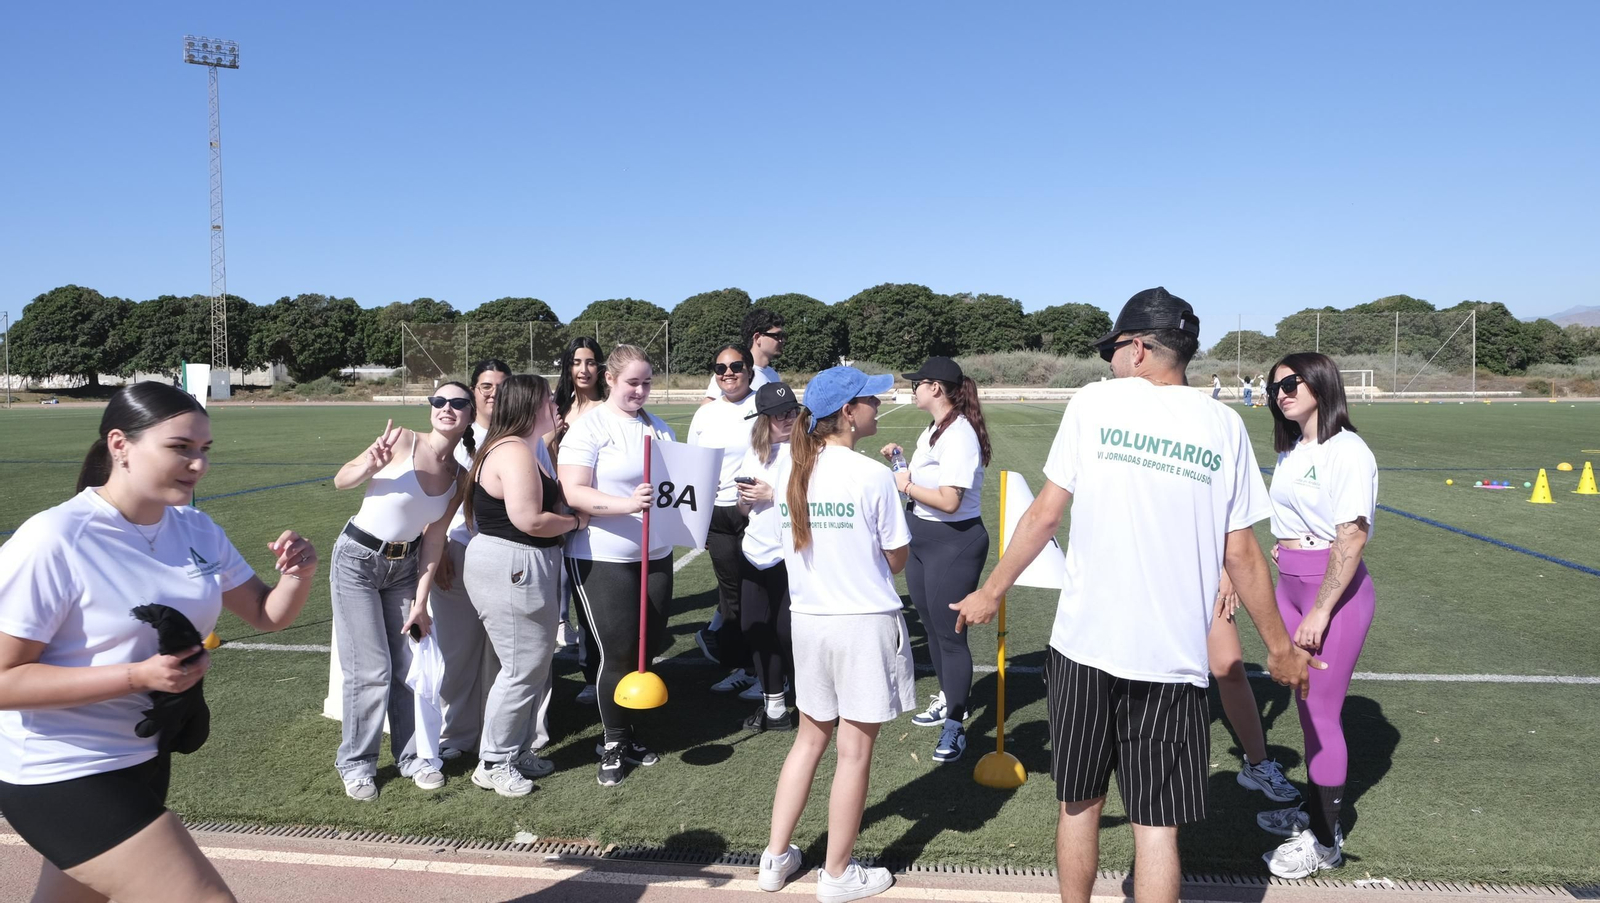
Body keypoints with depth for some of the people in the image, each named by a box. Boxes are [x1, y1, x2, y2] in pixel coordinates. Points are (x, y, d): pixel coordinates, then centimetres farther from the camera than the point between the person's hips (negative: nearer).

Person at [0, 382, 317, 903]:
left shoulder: (196, 529, 0)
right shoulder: (52, 542, -22)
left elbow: (266, 615, 6)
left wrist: (298, 576, -16)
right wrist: (137, 676, -29)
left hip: (145, 757, 8)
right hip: (62, 775, -8)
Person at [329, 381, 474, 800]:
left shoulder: (459, 475, -1)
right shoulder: (402, 440, -16)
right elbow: (340, 480, -14)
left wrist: (421, 600, 0)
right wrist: (372, 465, -36)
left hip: (404, 565, 5)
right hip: (357, 559, -5)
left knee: (409, 664, 8)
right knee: (371, 670, -3)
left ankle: (413, 755, 25)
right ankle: (356, 763, 16)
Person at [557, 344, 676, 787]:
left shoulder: (659, 428, 11)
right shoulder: (588, 429, -8)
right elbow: (574, 493, -18)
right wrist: (625, 504, -31)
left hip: (655, 555, 6)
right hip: (602, 559, -6)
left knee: (648, 648, 11)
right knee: (618, 653, -3)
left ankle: (626, 735, 30)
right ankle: (613, 743, 18)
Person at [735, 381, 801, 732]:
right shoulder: (755, 452, 12)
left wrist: (772, 495, -15)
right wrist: (745, 499, -4)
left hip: (791, 556, -6)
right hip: (755, 554, 7)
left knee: (788, 631, -2)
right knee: (755, 628, 11)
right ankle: (773, 703, 27)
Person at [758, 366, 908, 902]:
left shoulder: (788, 472, 1)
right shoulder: (873, 477, -16)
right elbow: (896, 561, -7)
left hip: (807, 619, 6)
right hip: (865, 622, -6)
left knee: (809, 739, 21)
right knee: (855, 751, 8)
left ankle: (775, 858, 29)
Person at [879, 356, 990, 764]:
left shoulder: (959, 435, -22)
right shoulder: (934, 429, 10)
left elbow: (949, 500, -28)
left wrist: (906, 486, -16)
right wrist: (901, 459, 5)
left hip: (954, 544, -10)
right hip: (924, 540, 10)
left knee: (950, 634, -2)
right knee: (931, 625, 21)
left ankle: (954, 726, 11)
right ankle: (949, 699, 40)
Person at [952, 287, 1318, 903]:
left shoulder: (1094, 401, -1)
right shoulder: (1224, 425, 2)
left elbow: (1046, 513, -1)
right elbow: (1240, 554, 3)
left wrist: (991, 592, 11)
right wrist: (1280, 646, 15)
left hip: (1084, 644, 0)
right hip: (1172, 658, 0)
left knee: (1079, 804, 17)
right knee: (1157, 825, 7)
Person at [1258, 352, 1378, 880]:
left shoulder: (1347, 452, -15)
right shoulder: (1291, 453, 10)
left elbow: (1353, 539, -19)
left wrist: (1320, 612, -19)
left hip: (1336, 588, -8)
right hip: (1290, 583, 8)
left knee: (1322, 713, -1)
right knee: (1307, 705, 17)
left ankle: (1324, 841, 13)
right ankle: (1314, 810, 33)